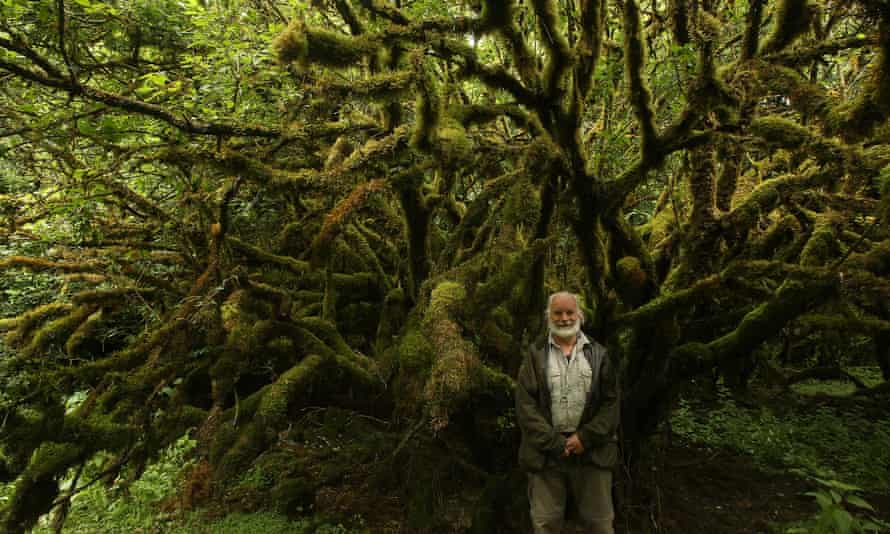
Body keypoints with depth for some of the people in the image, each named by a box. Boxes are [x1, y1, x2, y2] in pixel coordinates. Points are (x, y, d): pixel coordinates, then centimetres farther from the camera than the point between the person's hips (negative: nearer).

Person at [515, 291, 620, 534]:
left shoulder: (598, 354, 8)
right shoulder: (535, 354, 4)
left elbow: (611, 402, 1)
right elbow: (525, 404, -3)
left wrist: (586, 438, -10)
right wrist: (554, 442, -11)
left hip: (591, 450, 1)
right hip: (547, 451, -1)